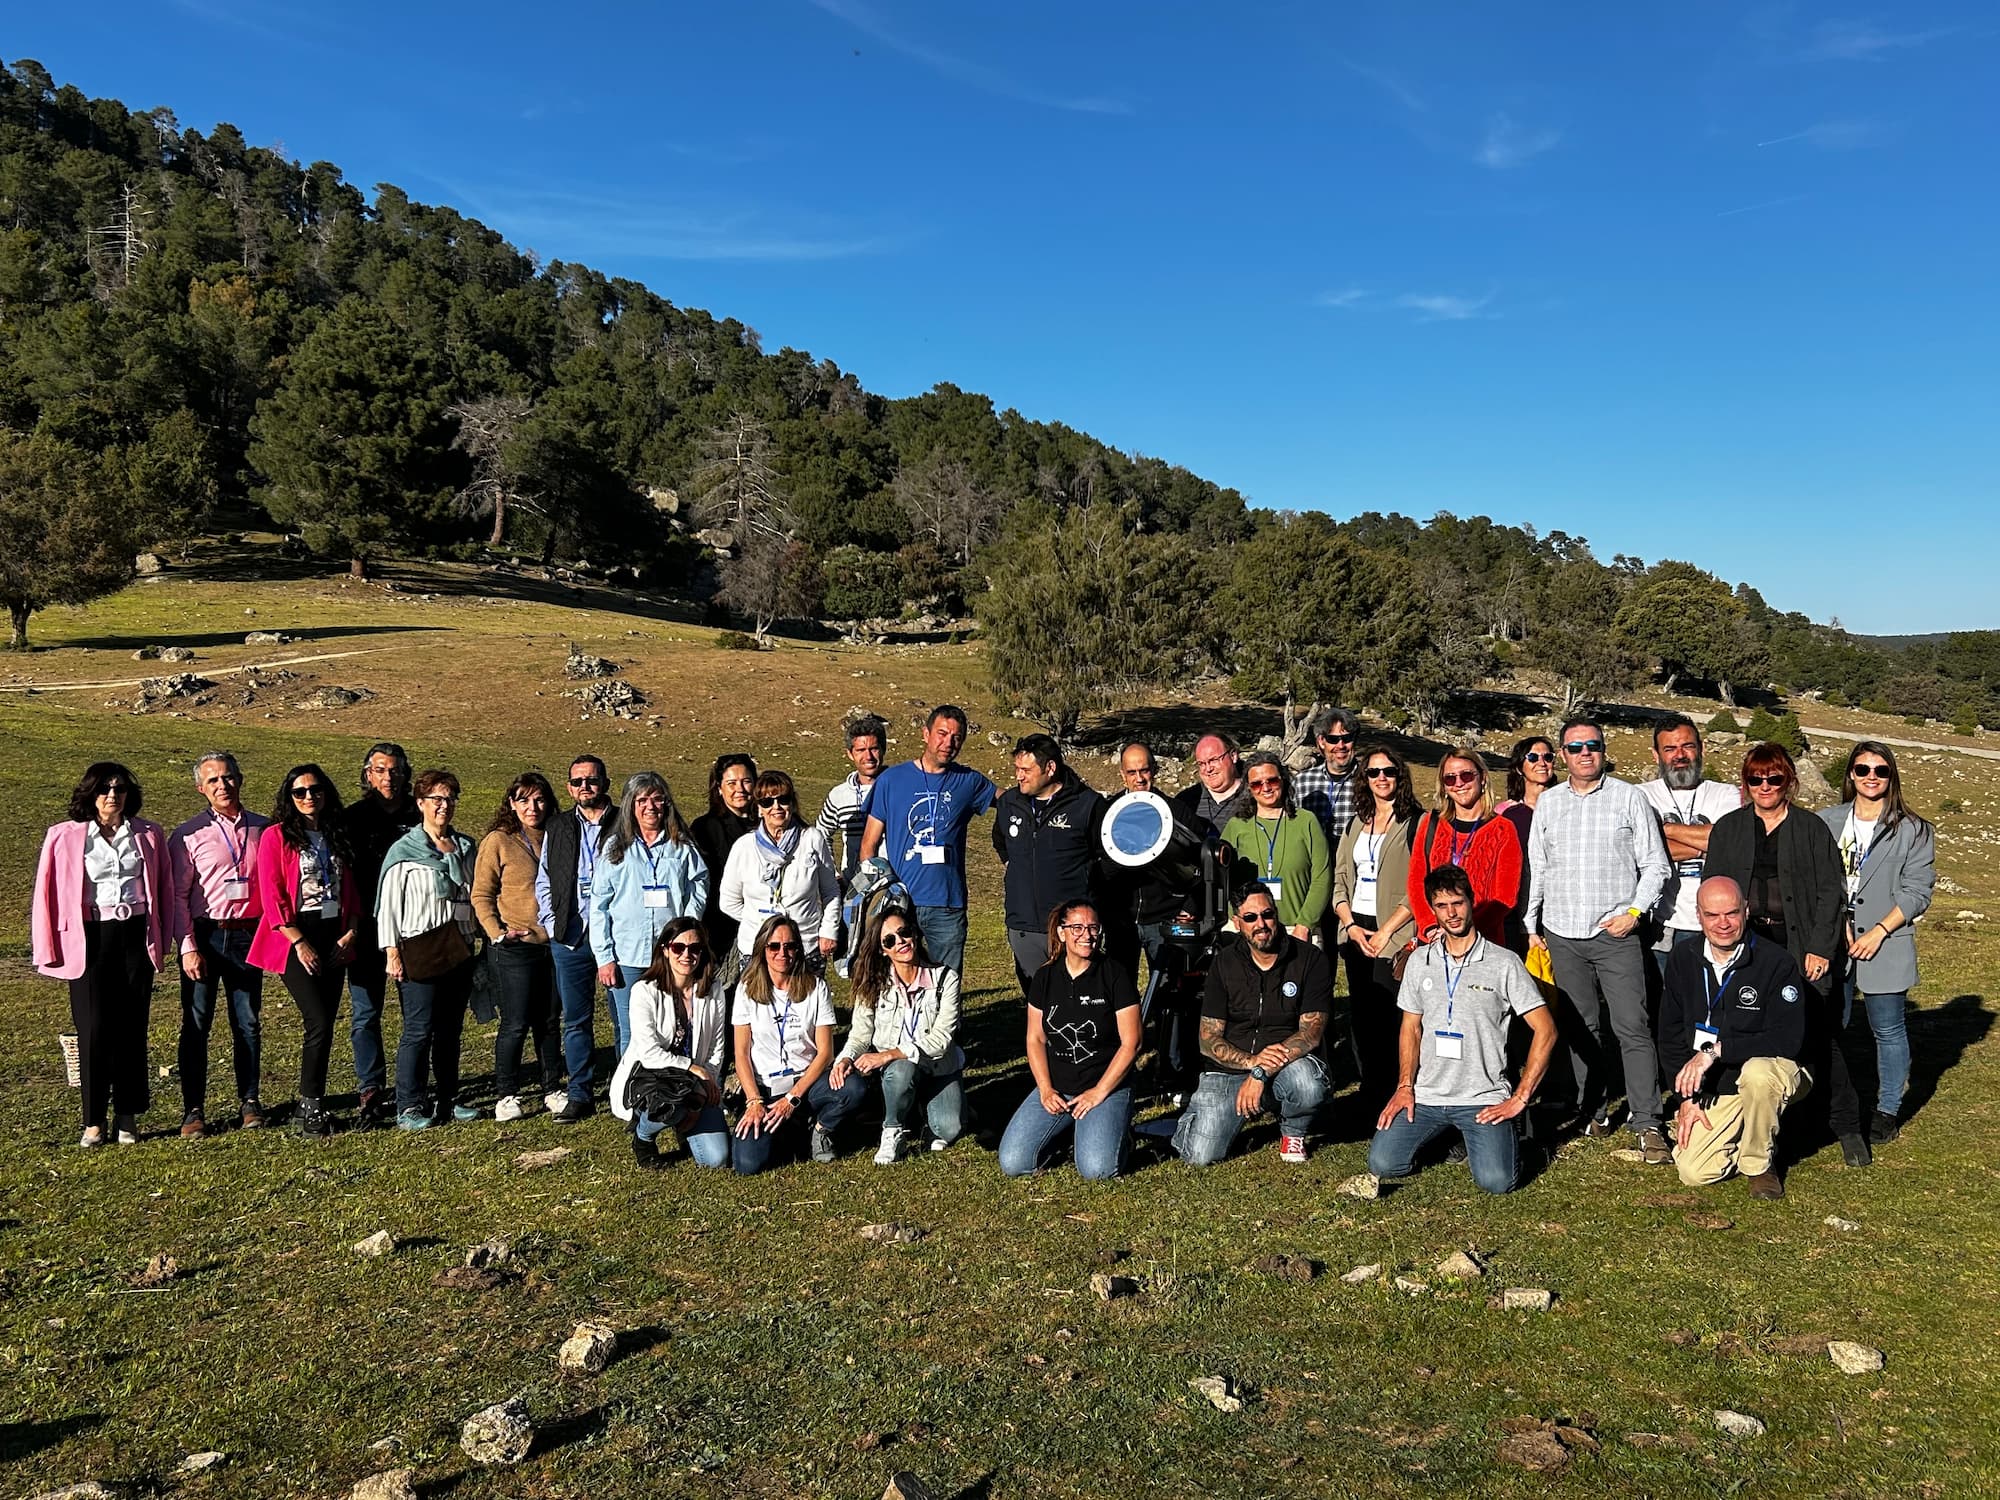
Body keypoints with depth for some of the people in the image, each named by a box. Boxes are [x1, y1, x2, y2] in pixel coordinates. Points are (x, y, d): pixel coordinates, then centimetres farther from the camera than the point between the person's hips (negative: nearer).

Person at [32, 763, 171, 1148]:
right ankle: (94, 1120, 9)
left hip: (136, 936, 2)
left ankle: (127, 1116, 14)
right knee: (94, 1029, -3)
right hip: (89, 940, -1)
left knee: (132, 1028, 4)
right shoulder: (65, 837, 0)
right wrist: (48, 950, 1)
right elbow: (46, 893, 3)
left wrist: (162, 940, 7)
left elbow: (164, 889, 10)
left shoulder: (148, 834, 5)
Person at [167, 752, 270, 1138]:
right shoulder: (188, 835, 0)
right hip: (204, 935, -2)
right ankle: (193, 1109, 9)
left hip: (247, 934, 2)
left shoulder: (263, 829, 7)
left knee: (248, 1022, 7)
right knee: (196, 1024, 2)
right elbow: (178, 895, -2)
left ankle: (249, 1101, 18)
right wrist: (187, 946, -10)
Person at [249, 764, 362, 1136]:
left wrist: (351, 931, 2)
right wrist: (299, 943, -13)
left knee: (325, 1024, 5)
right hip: (295, 939, -5)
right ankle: (310, 1105, 0)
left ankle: (313, 1104, 14)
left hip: (334, 937, 5)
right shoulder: (276, 835, -3)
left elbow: (350, 887, 16)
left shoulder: (337, 836, 13)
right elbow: (271, 896, -9)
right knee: (319, 1023, -13)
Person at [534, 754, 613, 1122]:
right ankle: (578, 1095, 15)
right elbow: (543, 882, 17)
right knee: (576, 1019, 7)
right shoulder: (557, 829, 13)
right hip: (570, 939, 3)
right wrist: (552, 926, 6)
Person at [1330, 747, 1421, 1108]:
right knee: (1360, 1016, 7)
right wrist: (1351, 925, -1)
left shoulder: (1416, 822, -4)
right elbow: (1339, 880, 14)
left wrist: (1385, 932, -13)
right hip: (1355, 931, 6)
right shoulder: (1357, 823, 16)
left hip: (1394, 935, -6)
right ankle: (1368, 1097, 17)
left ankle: (1388, 1096, 4)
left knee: (1385, 1016, -8)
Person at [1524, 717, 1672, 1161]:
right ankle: (1592, 1112, 19)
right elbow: (1536, 869, 14)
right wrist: (1532, 926, 10)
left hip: (1616, 934, -3)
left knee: (1633, 1028, -7)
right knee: (1580, 1029, 9)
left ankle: (1648, 1124, -3)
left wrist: (1634, 912, -9)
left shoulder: (1629, 798, 2)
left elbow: (1654, 864, 2)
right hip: (1562, 936, 3)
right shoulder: (1547, 802, 11)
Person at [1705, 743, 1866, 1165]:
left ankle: (1847, 1127, 13)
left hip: (1800, 949, -2)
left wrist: (1820, 949, -7)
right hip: (1745, 944, 2)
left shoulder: (1812, 829, 4)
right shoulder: (1727, 830, 10)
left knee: (1820, 1038, 0)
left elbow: (1831, 893, 1)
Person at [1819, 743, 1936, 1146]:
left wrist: (1878, 931, -12)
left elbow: (1918, 891, -3)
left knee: (1888, 1030, 7)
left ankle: (1888, 1111, 20)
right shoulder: (1826, 822, 6)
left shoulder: (1912, 831, 0)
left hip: (1885, 944, -2)